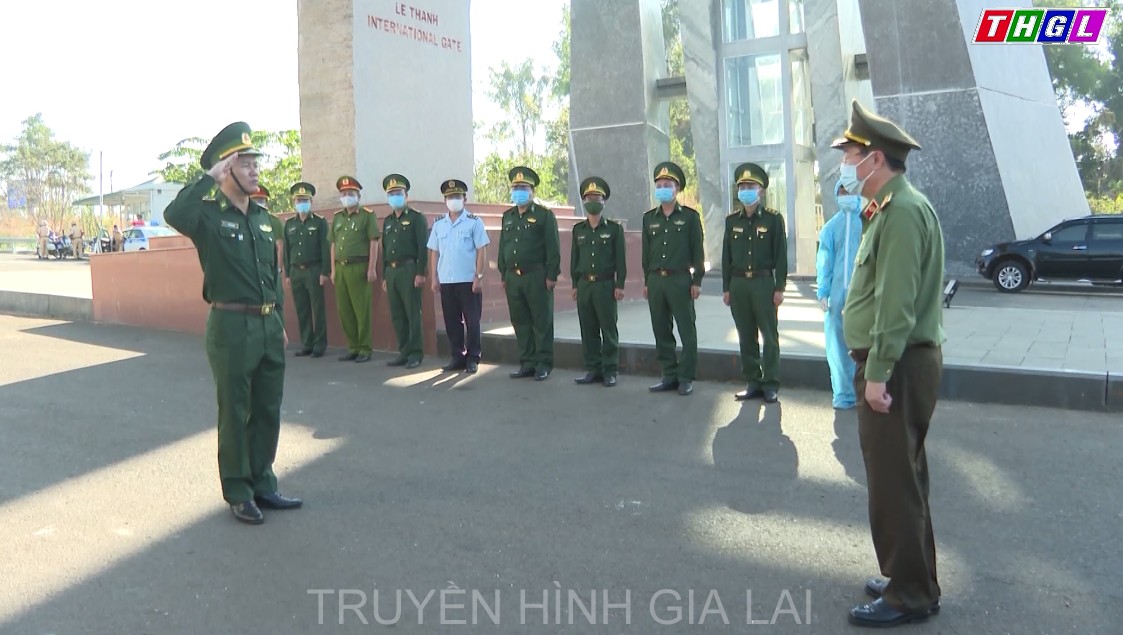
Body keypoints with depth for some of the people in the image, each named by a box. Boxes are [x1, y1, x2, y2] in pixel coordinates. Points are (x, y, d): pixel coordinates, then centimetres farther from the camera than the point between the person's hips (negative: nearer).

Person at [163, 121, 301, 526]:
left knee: (268, 411, 13)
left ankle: (263, 485, 26)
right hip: (232, 325, -6)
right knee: (235, 413, 5)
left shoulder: (263, 218, 12)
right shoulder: (209, 214, -7)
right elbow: (174, 215, -32)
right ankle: (238, 493, 18)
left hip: (269, 325, 7)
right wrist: (210, 178, -23)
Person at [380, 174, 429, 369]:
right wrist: (384, 276, 16)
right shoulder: (387, 221, 19)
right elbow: (385, 250, 20)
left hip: (409, 270, -7)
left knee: (413, 313, -5)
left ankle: (416, 354, 1)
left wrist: (421, 273, -16)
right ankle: (404, 352, 14)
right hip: (391, 271, 7)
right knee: (397, 315, 7)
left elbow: (423, 247, -9)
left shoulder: (417, 218, -1)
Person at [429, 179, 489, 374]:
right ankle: (457, 357, 17)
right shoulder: (438, 224, 10)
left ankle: (473, 359, 8)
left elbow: (481, 251, -4)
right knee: (452, 321, 8)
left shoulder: (474, 222, -1)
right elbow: (434, 252, 11)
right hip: (446, 281, 4)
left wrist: (479, 277, -11)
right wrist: (434, 278, 5)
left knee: (472, 321, 0)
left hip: (468, 281, -4)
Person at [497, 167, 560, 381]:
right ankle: (527, 363, 17)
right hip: (513, 277, 6)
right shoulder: (507, 216, 16)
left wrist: (551, 275, -13)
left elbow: (553, 248, -7)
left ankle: (544, 365, 7)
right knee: (520, 322, 8)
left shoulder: (544, 215, -2)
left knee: (542, 322, 0)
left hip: (537, 277, -6)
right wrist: (503, 275, 14)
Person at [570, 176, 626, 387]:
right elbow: (574, 258, 13)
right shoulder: (578, 229, 11)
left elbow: (620, 259, -1)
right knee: (588, 330, 6)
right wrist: (575, 284, 8)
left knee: (608, 329, 0)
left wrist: (619, 285, -7)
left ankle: (609, 371, 6)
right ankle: (593, 369, 14)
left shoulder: (614, 228, 1)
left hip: (605, 285, -3)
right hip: (584, 285, 4)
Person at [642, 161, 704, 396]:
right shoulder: (649, 218, 11)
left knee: (687, 331, 0)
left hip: (680, 279, -4)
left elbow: (697, 251, -1)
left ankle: (686, 378, 8)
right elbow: (646, 252, 14)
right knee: (661, 331, 7)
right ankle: (669, 375, 16)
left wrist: (696, 281, -6)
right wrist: (646, 281, 11)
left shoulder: (690, 216, 0)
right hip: (656, 280, 4)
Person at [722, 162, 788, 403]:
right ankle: (753, 383, 16)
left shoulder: (773, 219, -1)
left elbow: (781, 256, -3)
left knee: (769, 336, 1)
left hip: (763, 282, -4)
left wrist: (779, 288, -8)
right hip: (738, 284, 4)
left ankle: (770, 385, 7)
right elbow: (726, 256, 10)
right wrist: (726, 288, 7)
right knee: (746, 336, 8)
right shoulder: (732, 220, 9)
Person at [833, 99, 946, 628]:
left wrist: (878, 373, -23)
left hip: (897, 367, -11)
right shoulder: (888, 207, 16)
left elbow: (897, 302, -23)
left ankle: (910, 595, 10)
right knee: (898, 476, 18)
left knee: (894, 481, -2)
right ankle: (909, 578, 31)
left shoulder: (902, 211, -17)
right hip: (892, 365, 11)